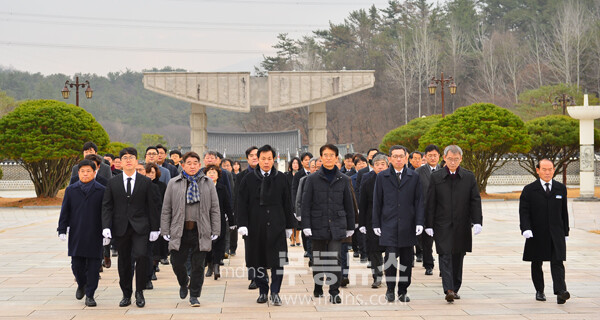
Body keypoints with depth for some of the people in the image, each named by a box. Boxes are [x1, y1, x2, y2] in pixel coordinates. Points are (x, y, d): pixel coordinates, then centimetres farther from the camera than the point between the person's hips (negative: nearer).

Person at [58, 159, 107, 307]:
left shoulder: (101, 191, 2)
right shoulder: (71, 190, 8)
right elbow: (65, 211, 9)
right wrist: (62, 230, 2)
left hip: (94, 235, -2)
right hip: (76, 235, 2)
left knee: (93, 265, 0)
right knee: (77, 264, 3)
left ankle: (90, 295, 8)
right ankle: (81, 285, 32)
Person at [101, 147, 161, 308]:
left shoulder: (146, 182, 4)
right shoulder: (113, 183, 7)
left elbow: (153, 206, 4)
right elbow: (106, 206, 5)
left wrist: (154, 228, 0)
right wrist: (106, 226, -7)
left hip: (140, 227, -2)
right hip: (120, 227, 2)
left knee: (141, 256, -18)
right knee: (124, 262, 6)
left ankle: (139, 292, -2)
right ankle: (126, 294, 18)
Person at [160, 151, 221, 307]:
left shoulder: (208, 183, 7)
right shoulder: (174, 184, 6)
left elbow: (215, 208, 7)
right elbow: (166, 209, 7)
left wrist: (215, 231, 1)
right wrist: (165, 231, 1)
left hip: (201, 231, 0)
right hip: (179, 231, 0)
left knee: (198, 265, 2)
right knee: (177, 263, 0)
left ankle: (194, 296, 15)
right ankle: (183, 282, 32)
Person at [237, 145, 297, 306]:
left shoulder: (281, 179, 5)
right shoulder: (249, 179, 3)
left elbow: (287, 203, 9)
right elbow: (242, 203, 1)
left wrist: (289, 225, 7)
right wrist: (242, 224, -8)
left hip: (276, 226, 0)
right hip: (255, 227, 0)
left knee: (278, 260, -7)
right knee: (259, 260, 7)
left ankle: (275, 292, 1)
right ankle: (263, 291, 20)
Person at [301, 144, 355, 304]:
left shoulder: (344, 180, 7)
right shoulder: (312, 179, 2)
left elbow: (349, 205, 12)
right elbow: (306, 203, 0)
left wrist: (350, 226, 12)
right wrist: (306, 225, -7)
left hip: (337, 225, 0)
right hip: (318, 224, 0)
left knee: (335, 258, -9)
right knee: (318, 259, 8)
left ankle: (334, 292, -6)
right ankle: (318, 288, 26)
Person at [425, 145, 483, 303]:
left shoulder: (469, 177, 4)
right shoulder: (436, 177, 2)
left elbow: (475, 201, 3)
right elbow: (430, 202, 2)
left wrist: (477, 222, -8)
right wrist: (429, 224, -1)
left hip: (462, 225, 2)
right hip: (442, 225, -2)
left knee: (458, 257, 9)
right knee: (445, 256, -11)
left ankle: (455, 288, 21)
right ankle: (448, 290, -17)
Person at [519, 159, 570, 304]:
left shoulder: (561, 188, 10)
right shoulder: (529, 190, 1)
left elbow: (564, 212, 13)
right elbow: (524, 212, -4)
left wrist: (565, 232, 12)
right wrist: (526, 229, -18)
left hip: (556, 234, 1)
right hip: (537, 235, -1)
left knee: (557, 262, -11)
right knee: (536, 264, 8)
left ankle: (560, 292, -20)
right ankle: (539, 291, 22)